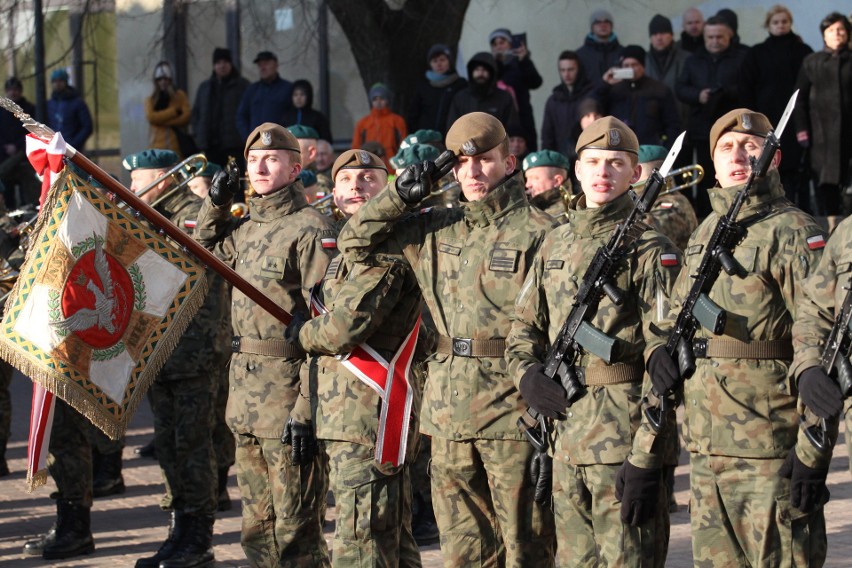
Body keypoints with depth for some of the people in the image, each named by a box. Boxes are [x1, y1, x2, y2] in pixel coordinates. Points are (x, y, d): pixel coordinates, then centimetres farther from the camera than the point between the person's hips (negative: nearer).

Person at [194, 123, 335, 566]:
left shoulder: (310, 230, -11)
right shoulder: (246, 230, 13)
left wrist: (306, 407, -21)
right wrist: (216, 203, 17)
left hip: (287, 392, -8)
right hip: (246, 396, 8)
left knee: (295, 529, -5)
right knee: (257, 529, 14)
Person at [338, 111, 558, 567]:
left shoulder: (537, 232, -4)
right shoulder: (435, 230, 13)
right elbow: (354, 242, 20)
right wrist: (399, 196, 5)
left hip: (511, 408, -5)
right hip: (449, 410, 5)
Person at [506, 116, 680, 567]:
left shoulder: (648, 249, -6)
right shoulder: (554, 246, 14)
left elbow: (663, 357, -11)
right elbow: (523, 327, 23)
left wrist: (646, 458, -17)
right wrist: (527, 373, -2)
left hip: (623, 432, -6)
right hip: (566, 432, 6)